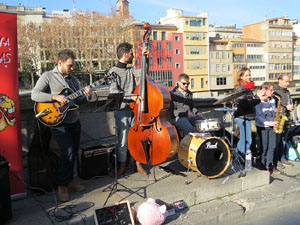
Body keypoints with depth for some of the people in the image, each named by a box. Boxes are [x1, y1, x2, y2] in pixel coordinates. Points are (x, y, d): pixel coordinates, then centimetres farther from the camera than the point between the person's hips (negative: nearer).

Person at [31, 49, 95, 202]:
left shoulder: (73, 79, 14)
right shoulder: (48, 77, -4)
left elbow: (78, 100, 13)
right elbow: (34, 95, -15)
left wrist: (87, 96, -8)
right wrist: (55, 97, -24)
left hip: (74, 121, 7)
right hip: (59, 123, -6)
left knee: (74, 152, 11)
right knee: (67, 152, -14)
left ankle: (69, 180, 29)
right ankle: (62, 185, 3)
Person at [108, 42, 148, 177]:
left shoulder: (131, 70, 14)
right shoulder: (113, 72, -6)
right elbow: (113, 92, -18)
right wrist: (131, 96, -27)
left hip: (134, 109, 5)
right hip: (121, 111, -5)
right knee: (123, 139, -1)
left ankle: (138, 163, 17)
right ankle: (122, 165, 17)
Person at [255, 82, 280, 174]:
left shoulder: (273, 100, 8)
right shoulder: (258, 101, -12)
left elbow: (274, 111, 18)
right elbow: (258, 116, -17)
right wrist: (268, 123, -24)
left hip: (272, 126, 6)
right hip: (262, 126, -6)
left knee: (272, 146, 5)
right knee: (264, 146, 0)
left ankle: (269, 164, 17)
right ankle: (263, 165, 15)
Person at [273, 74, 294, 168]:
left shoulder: (287, 91, 17)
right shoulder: (275, 90, -11)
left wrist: (291, 107, 7)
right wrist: (286, 107, -16)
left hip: (286, 120, 9)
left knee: (283, 140, 15)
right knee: (277, 141, -3)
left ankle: (282, 158, 26)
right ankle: (275, 160, 6)